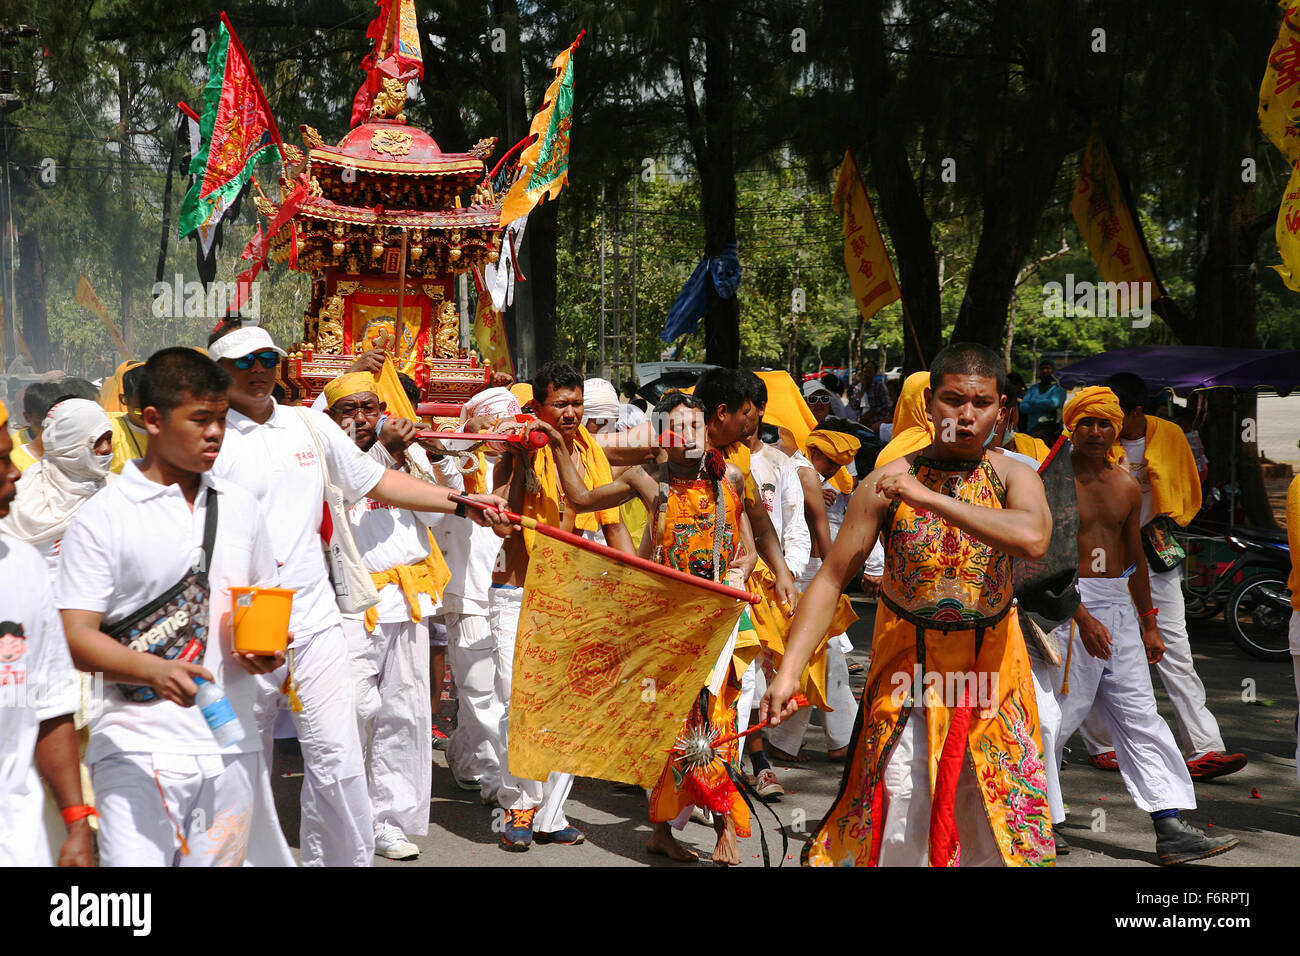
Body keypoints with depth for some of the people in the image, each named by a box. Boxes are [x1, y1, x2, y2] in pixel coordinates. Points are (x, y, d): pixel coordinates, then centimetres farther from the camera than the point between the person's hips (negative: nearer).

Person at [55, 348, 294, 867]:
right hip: (139, 749, -5)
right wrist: (155, 671, -27)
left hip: (232, 744, 5)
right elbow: (75, 636, -9)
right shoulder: (101, 518, -4)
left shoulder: (238, 505, 12)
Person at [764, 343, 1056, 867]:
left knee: (994, 830, 9)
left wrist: (930, 498, -29)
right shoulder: (888, 482, -5)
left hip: (991, 668, 1)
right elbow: (831, 578, -7)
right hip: (908, 669, -1)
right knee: (898, 827, -3)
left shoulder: (1012, 477, -4)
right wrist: (788, 670, -17)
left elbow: (1033, 537, -27)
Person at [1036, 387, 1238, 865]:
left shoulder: (1127, 485, 11)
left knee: (1140, 717, 5)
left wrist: (1148, 622, 20)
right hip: (1067, 602, -6)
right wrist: (1082, 617, -22)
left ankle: (1171, 830, 5)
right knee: (1055, 715, -2)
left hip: (1118, 605, 6)